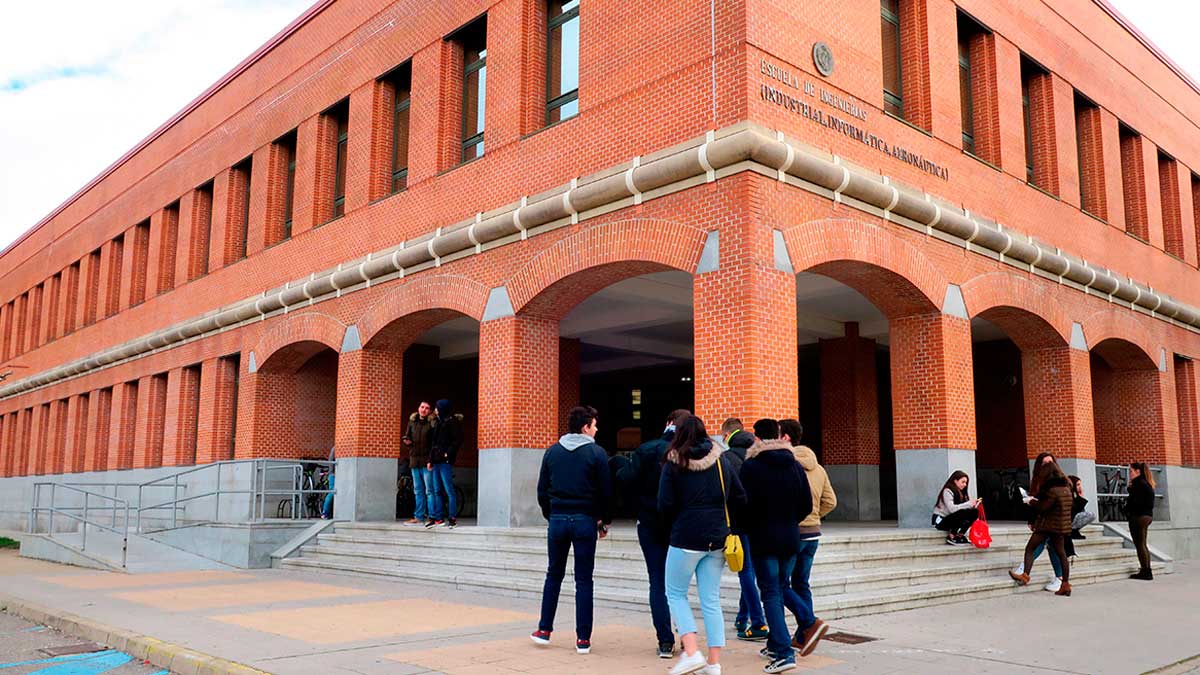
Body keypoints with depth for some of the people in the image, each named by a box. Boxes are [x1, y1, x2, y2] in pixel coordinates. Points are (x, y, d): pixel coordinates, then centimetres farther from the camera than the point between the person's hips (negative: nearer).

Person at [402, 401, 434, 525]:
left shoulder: (432, 423, -4)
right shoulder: (412, 422, 12)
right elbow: (407, 437, 23)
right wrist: (406, 441, -1)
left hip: (427, 460, -6)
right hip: (414, 460, 6)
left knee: (429, 490, -5)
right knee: (418, 490, 10)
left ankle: (432, 516, -2)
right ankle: (419, 516, 15)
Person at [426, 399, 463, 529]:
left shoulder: (452, 422, -6)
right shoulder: (438, 422, 19)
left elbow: (458, 440, -14)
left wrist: (449, 453, -20)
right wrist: (430, 459, 15)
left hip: (445, 461, -9)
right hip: (436, 461, 9)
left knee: (449, 490, -7)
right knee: (437, 491, 9)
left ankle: (453, 518, -3)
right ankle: (438, 517, 14)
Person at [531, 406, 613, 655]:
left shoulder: (552, 452, 5)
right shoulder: (597, 453, -5)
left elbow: (542, 490, 7)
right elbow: (606, 492, -4)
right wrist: (605, 521, 7)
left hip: (558, 519, 3)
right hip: (585, 521, -3)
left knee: (554, 575, 17)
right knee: (584, 580, 4)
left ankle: (544, 630, 19)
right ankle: (583, 639, 5)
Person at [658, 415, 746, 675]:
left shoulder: (673, 464, -6)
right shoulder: (722, 460, 6)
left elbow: (665, 505, -10)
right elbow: (740, 499, 6)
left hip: (686, 537, -4)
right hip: (717, 539, 4)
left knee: (675, 593, 11)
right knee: (711, 600, 10)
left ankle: (691, 653, -2)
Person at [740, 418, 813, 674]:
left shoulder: (751, 466, -9)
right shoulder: (795, 465, 6)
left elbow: (746, 504, -13)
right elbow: (807, 505, 6)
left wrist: (748, 527, 6)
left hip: (763, 539, -4)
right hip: (791, 538, 5)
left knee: (771, 593, -2)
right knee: (782, 586, 19)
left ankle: (784, 652, -9)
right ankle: (775, 644, 20)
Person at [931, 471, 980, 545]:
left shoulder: (961, 493, 12)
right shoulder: (947, 491, -14)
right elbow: (952, 508, -28)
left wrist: (974, 504, -16)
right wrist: (969, 504, -27)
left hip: (951, 519, 8)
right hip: (941, 520, -8)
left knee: (974, 512, -10)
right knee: (962, 513, -32)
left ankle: (960, 536, -7)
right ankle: (951, 537, -17)